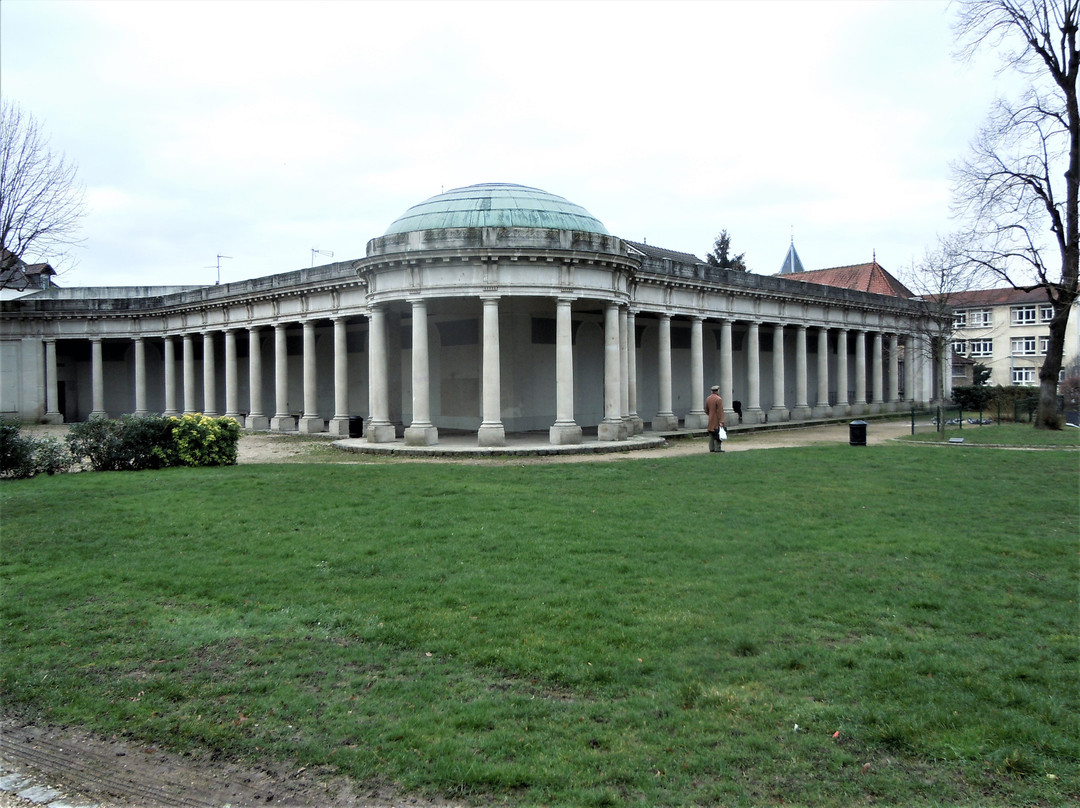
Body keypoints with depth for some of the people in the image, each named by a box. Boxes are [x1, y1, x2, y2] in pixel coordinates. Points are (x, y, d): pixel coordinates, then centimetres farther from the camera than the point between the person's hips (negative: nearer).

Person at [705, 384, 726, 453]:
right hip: (717, 421, -7)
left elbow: (706, 410, 12)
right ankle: (717, 448, -4)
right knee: (718, 434, -3)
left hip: (710, 421, 7)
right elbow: (720, 411, -18)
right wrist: (721, 421, -18)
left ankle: (711, 448, 12)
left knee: (711, 434, 10)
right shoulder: (718, 399, -16)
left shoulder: (708, 399, 6)